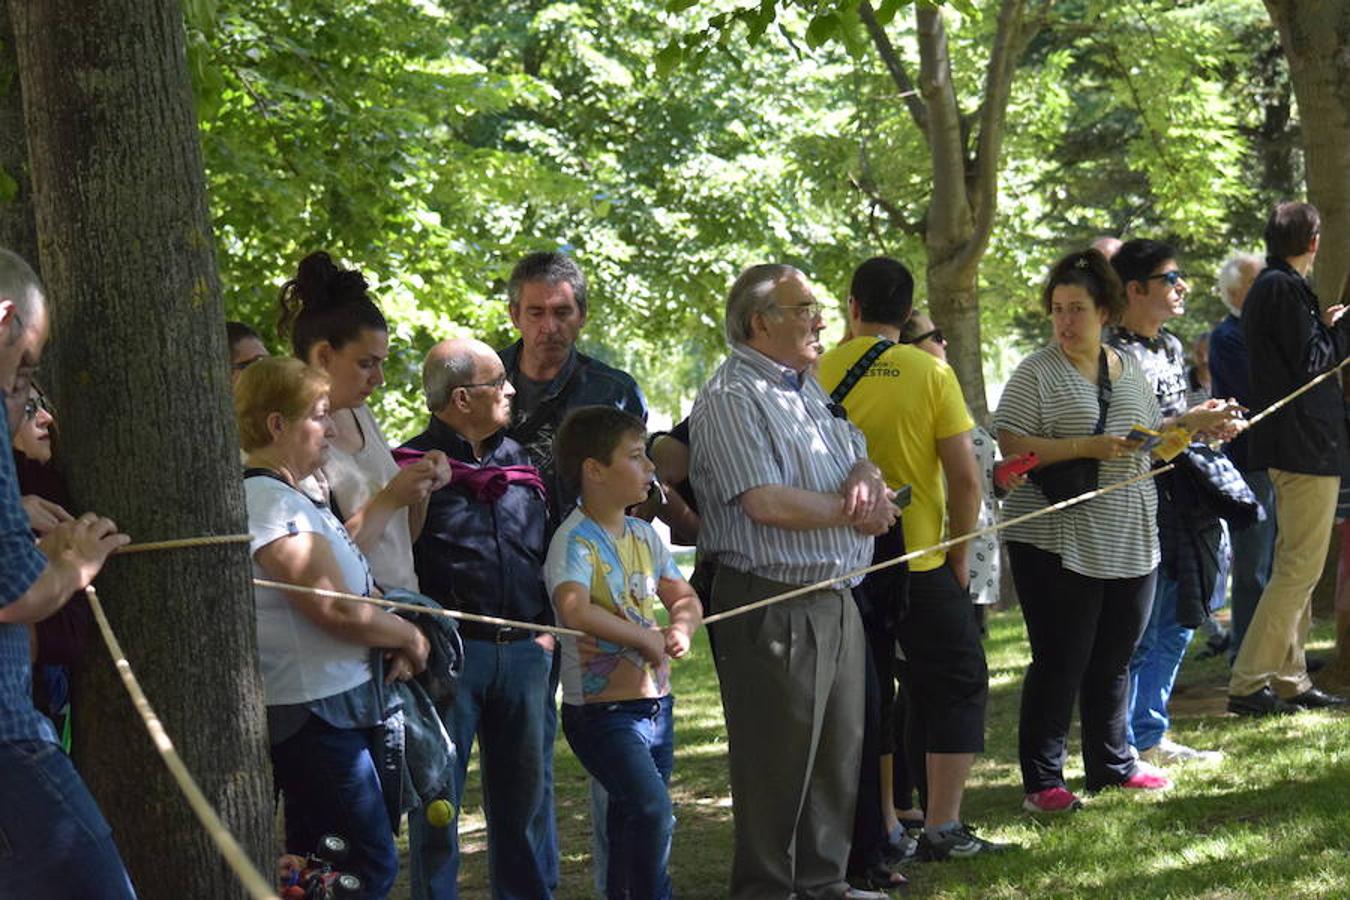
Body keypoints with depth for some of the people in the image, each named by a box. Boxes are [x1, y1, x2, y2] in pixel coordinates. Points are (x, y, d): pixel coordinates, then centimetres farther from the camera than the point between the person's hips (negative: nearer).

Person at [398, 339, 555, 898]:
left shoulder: (517, 460, 15)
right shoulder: (412, 467, -6)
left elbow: (545, 548, 22)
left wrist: (547, 627, 12)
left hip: (523, 654, 6)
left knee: (521, 794, 11)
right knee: (438, 801, 0)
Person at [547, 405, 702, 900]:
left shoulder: (644, 535, 11)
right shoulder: (575, 540, -14)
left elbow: (684, 598, 19)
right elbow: (575, 609, -31)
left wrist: (681, 628, -5)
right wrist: (646, 638, -21)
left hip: (655, 704, 8)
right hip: (603, 709, -8)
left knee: (632, 826, 14)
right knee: (652, 809, -22)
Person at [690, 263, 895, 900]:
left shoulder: (807, 389, 16)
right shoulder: (731, 399, -13)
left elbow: (858, 455, 16)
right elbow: (766, 501, -21)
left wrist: (865, 481, -10)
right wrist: (853, 510, -9)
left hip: (835, 601, 9)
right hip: (771, 605, -9)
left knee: (839, 752, 14)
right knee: (778, 764, -2)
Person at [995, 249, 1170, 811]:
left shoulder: (1131, 370, 13)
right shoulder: (1036, 374, -5)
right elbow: (1010, 447, -14)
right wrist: (1086, 448, -20)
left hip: (1130, 544, 6)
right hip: (1058, 546, -6)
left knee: (1114, 660, 14)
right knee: (1059, 663, -4)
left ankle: (1111, 765, 26)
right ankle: (1042, 780, 3)